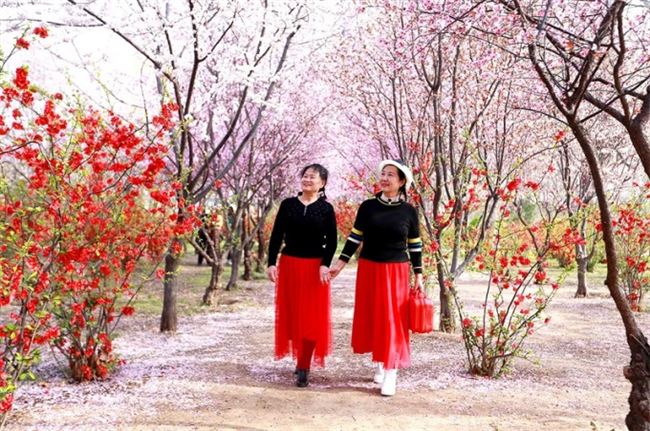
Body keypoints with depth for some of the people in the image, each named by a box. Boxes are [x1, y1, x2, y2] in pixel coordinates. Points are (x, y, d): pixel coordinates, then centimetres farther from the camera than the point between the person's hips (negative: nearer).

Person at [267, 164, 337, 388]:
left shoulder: (326, 209, 1)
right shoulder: (288, 204, 5)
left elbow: (331, 242, -1)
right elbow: (276, 236, 4)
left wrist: (325, 265, -15)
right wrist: (271, 263, -5)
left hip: (315, 267, -2)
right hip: (289, 264, 2)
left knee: (312, 317, -2)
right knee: (292, 314, 7)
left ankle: (304, 367, 4)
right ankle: (300, 359, 22)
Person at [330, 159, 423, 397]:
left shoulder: (408, 210, -1)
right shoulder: (368, 206, 0)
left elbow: (415, 245, 4)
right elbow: (355, 237, 4)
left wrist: (418, 276, 2)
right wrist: (340, 263, -3)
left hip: (396, 272, -2)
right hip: (369, 269, 2)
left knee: (393, 320, -2)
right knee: (372, 318, 8)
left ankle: (391, 373, 1)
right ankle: (380, 363, 24)